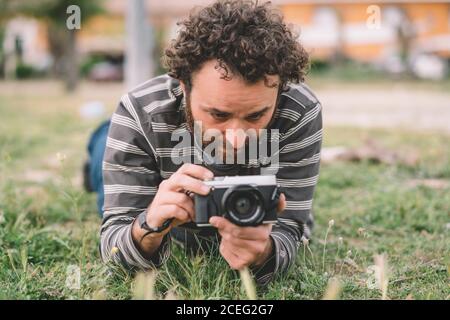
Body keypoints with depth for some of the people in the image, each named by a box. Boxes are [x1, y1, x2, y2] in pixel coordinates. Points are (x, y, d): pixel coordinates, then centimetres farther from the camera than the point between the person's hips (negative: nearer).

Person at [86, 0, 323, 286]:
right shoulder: (140, 113, -40)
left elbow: (286, 233, -37)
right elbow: (115, 248, -38)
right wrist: (150, 226, -62)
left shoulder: (300, 113, -41)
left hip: (258, 234, 1)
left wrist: (261, 254, -62)